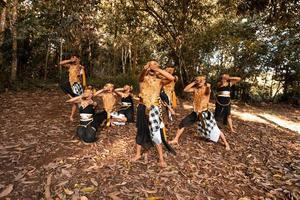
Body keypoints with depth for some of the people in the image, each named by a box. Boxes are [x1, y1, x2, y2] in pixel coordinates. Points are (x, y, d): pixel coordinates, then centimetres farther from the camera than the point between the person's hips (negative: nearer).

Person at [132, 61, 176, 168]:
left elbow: (172, 78, -15)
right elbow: (142, 74, -21)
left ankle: (161, 158, 9)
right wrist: (146, 68, -40)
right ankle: (138, 154, 31)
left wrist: (158, 70, -14)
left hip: (154, 108, -2)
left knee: (156, 132, -4)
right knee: (141, 131, 14)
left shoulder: (159, 80, 3)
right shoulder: (143, 78, 4)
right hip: (142, 107, 2)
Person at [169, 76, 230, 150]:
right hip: (196, 112, 4)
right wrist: (193, 82, -13)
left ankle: (226, 144, 19)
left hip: (205, 112, -4)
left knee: (215, 129, 1)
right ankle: (175, 139, 11)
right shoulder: (195, 89, 1)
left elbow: (208, 91, -30)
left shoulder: (206, 89, -8)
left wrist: (208, 86, -44)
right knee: (183, 123, -2)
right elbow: (185, 89, -11)